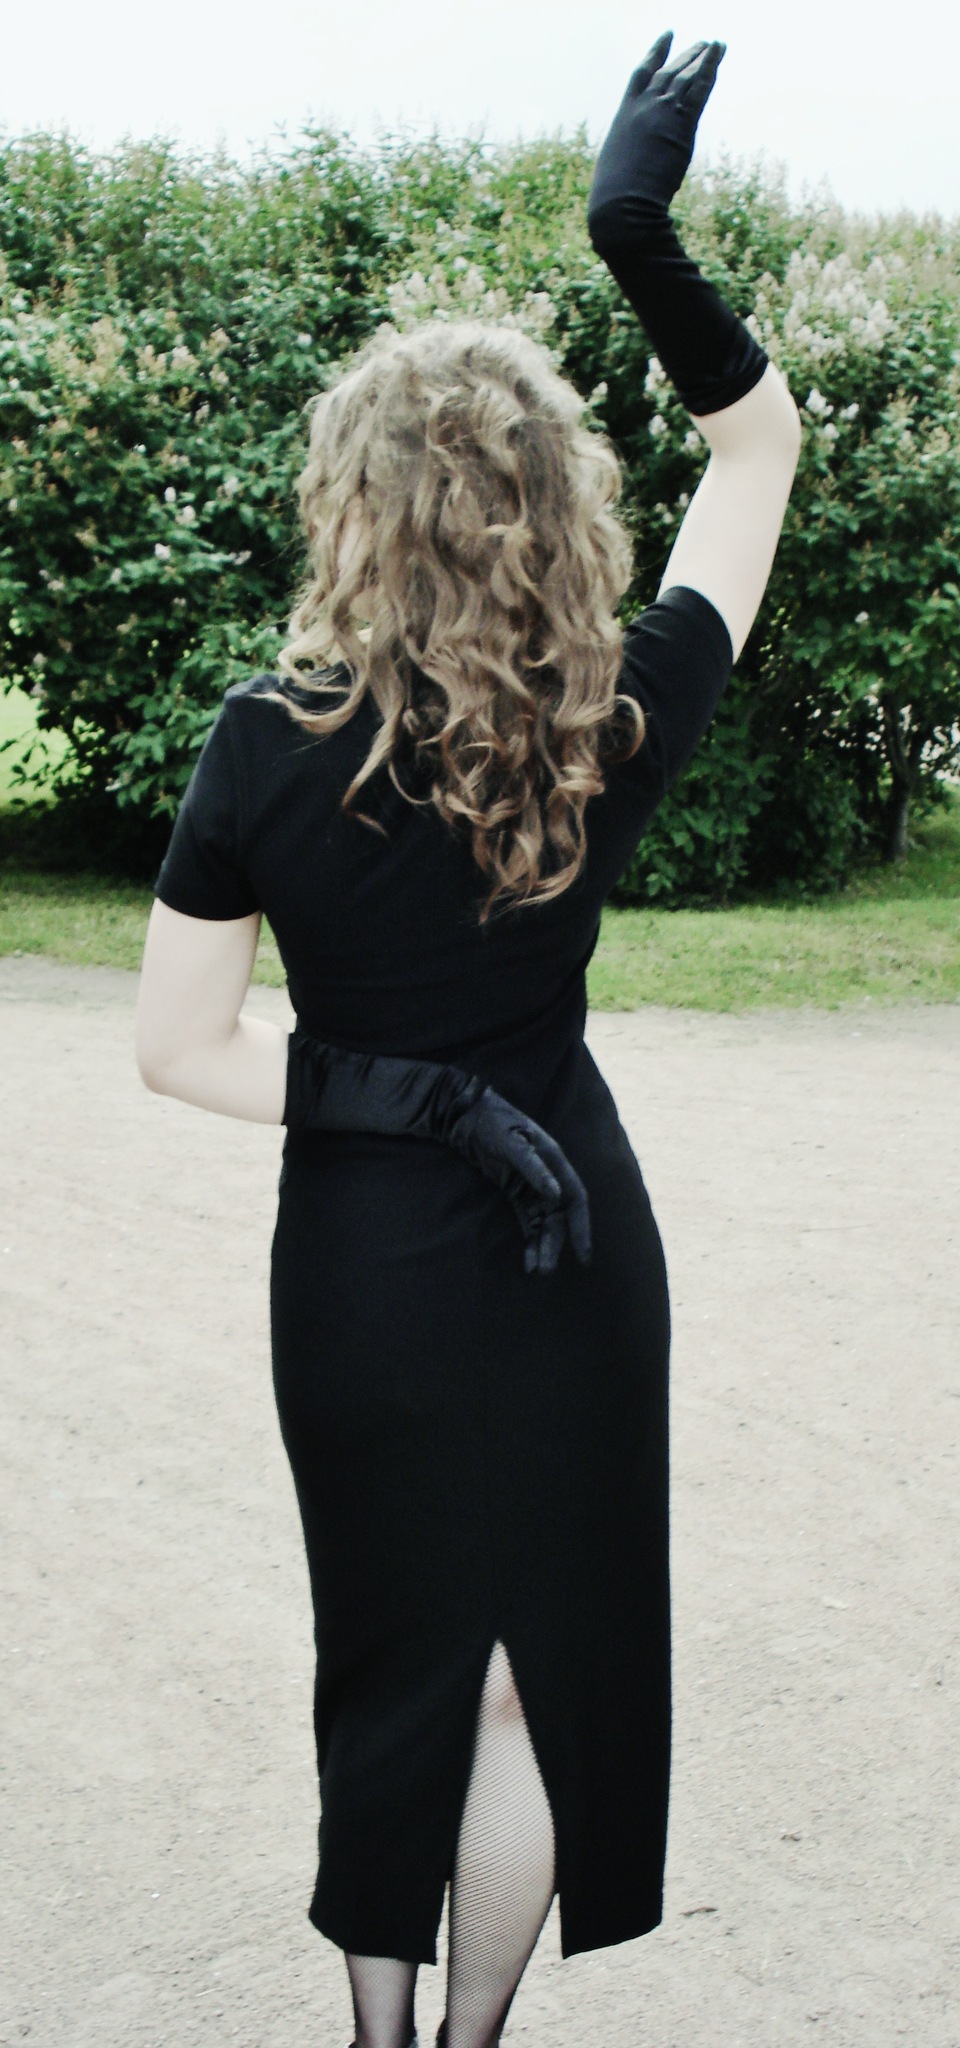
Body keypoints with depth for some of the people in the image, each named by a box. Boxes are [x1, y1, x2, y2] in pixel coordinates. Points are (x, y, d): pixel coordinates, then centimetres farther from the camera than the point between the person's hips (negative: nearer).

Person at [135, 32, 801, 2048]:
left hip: (364, 1263, 0)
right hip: (570, 1253, 0)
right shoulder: (623, 728, -14)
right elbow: (760, 441, 0)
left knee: (393, 1664, 20)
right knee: (543, 1671, 16)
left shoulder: (273, 749, -17)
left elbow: (178, 1045, -11)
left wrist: (416, 1102, -12)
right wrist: (646, 240, -12)